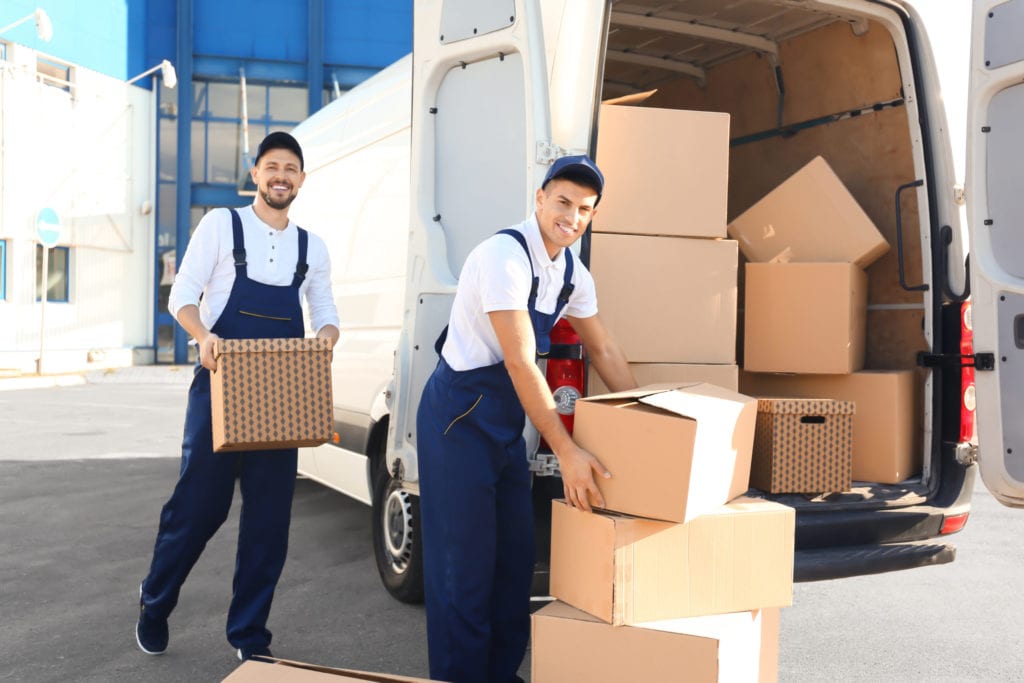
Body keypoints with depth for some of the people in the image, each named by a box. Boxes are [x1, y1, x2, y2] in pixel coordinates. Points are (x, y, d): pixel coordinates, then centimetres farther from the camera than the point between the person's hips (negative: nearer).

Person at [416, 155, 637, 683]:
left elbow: (604, 350, 13)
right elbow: (520, 363, -26)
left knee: (515, 557, 13)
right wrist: (566, 451, -26)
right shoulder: (505, 256, -22)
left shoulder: (572, 273, 3)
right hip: (460, 417, -8)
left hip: (508, 420, 8)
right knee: (464, 562, -3)